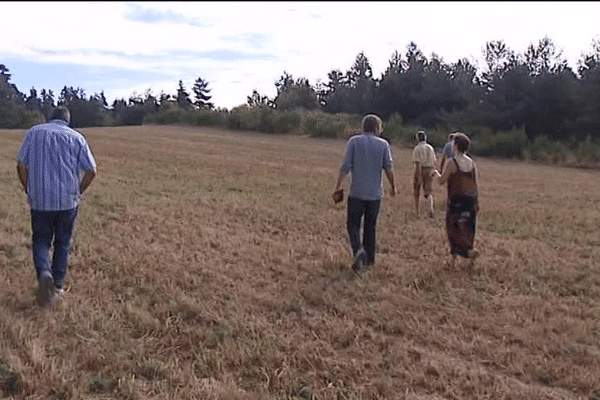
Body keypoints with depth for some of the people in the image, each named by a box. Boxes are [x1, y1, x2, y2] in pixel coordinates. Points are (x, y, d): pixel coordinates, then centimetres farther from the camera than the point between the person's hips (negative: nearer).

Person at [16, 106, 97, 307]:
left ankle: (44, 273, -13)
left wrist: (29, 190, 12)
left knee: (40, 241, 13)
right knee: (62, 244, 14)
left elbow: (21, 165, 0)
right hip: (68, 201, 0)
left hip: (40, 200, 0)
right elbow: (91, 171, -4)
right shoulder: (77, 138, 0)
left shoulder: (34, 132, 3)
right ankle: (56, 287, 18)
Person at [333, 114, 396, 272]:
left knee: (353, 224, 6)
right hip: (375, 193, 2)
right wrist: (393, 187, 12)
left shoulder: (354, 141, -2)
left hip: (356, 192, -2)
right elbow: (389, 168, -1)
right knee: (371, 226, 13)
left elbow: (345, 166, -8)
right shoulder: (383, 144, 1)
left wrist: (337, 186, -3)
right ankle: (369, 259, 18)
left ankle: (358, 250, -17)